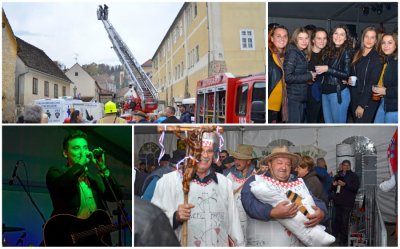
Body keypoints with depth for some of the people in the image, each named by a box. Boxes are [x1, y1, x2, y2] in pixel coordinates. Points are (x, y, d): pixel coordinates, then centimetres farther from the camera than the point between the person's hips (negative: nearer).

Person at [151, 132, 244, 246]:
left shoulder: (225, 183, 3)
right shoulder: (168, 181, -11)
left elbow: (233, 220, 7)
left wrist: (240, 244, 6)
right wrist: (176, 217, -29)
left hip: (220, 244, 4)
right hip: (182, 245, -3)